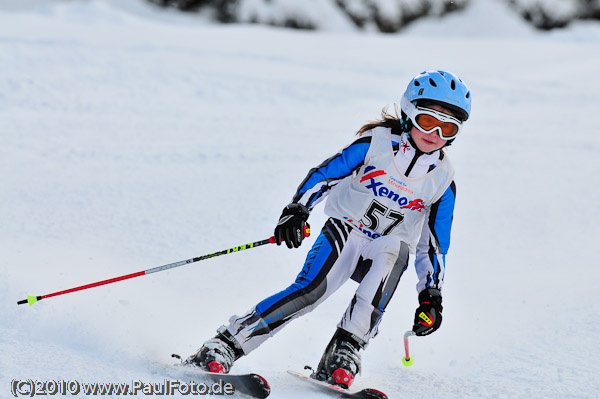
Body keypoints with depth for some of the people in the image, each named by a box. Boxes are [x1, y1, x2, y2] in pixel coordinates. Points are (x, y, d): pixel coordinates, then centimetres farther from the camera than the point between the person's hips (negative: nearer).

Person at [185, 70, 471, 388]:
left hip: (391, 248, 2)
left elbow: (434, 243, 8)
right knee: (310, 291, -27)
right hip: (344, 232, -2)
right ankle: (225, 345, -25)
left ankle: (341, 358, -29)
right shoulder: (376, 143, -8)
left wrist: (431, 295, 3)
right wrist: (297, 210, -22)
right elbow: (325, 174, -7)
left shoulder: (443, 180, 1)